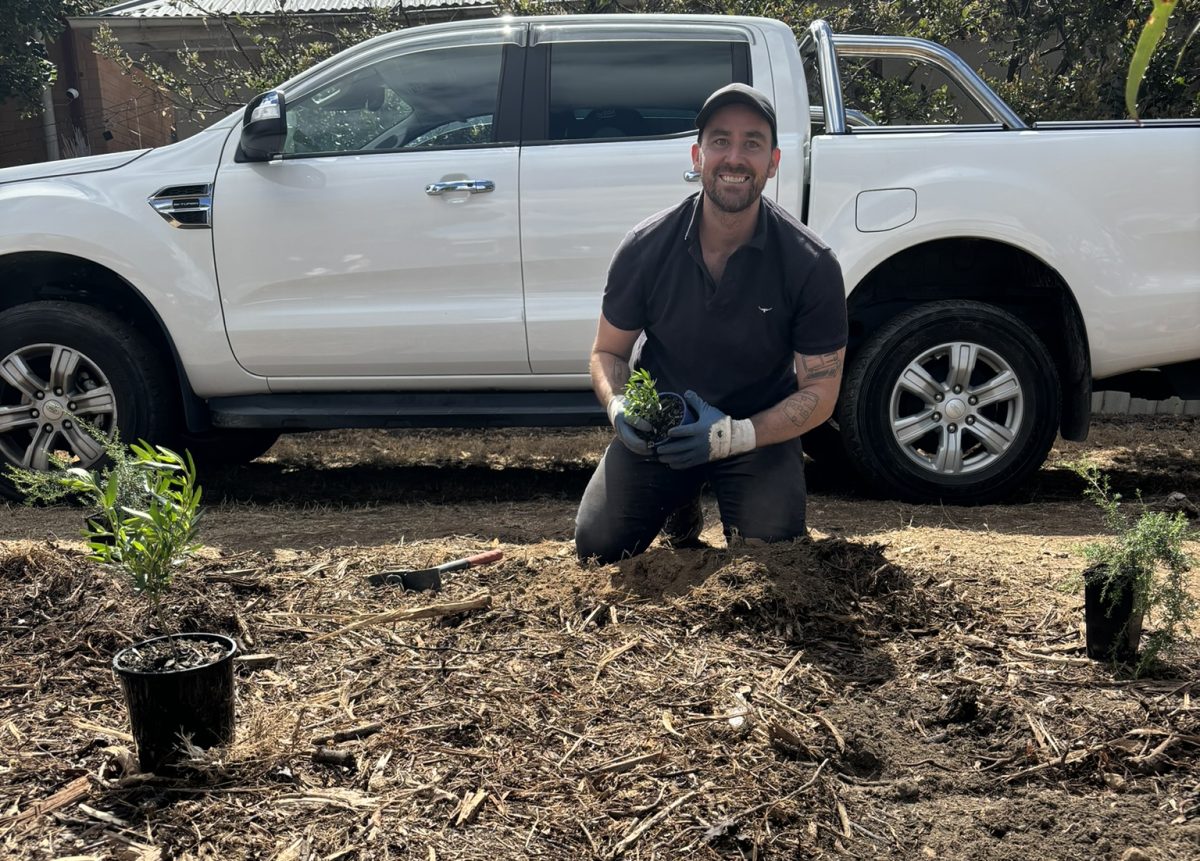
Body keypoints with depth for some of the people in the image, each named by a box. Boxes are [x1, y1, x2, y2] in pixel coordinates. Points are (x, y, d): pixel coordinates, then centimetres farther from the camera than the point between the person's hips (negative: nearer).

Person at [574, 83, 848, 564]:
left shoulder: (812, 266, -18)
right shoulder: (645, 249, -13)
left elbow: (819, 391, -12)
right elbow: (608, 352, 0)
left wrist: (736, 434, -29)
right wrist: (619, 407, -24)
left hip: (760, 431, -1)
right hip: (656, 428, 2)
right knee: (597, 546, -12)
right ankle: (681, 504, 21)